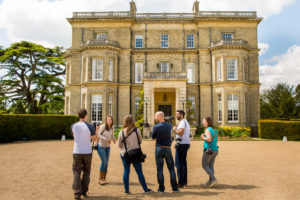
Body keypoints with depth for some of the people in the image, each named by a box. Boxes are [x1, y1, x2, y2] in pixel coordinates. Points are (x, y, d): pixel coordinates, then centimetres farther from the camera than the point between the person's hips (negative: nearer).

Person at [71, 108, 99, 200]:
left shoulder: (73, 126, -3)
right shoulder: (90, 126, -9)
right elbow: (94, 139, 3)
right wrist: (97, 130, 19)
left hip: (77, 152, 1)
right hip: (87, 152, 0)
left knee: (77, 172, 8)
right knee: (86, 171, 17)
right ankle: (84, 191, 20)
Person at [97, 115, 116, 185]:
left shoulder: (112, 127, 2)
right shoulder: (103, 126, -15)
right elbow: (98, 135, -14)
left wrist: (113, 139, -7)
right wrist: (106, 139, -23)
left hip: (107, 147, 6)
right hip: (101, 146, -6)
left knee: (106, 163, 6)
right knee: (104, 161, -13)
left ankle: (104, 178, 17)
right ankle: (100, 179, 1)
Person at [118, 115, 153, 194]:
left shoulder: (122, 132, -6)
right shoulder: (137, 130, -9)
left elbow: (119, 144, 1)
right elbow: (140, 141, 3)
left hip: (125, 154, 1)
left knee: (126, 171, 12)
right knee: (139, 172, 9)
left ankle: (126, 190, 15)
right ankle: (146, 189, 19)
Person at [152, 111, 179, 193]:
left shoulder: (156, 127, -12)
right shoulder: (169, 126, 0)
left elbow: (153, 137, 2)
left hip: (159, 149, -3)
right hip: (168, 149, 3)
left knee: (160, 169, 5)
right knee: (171, 168, 11)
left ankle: (161, 188, 9)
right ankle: (175, 188, 12)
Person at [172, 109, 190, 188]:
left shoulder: (182, 122, -11)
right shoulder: (186, 122, 21)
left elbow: (180, 133, -23)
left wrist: (175, 129, -7)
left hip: (182, 144, -11)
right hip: (186, 143, 11)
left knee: (178, 163, -8)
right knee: (183, 162, 15)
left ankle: (181, 183, -6)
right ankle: (185, 182, 22)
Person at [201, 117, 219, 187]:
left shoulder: (207, 130, -15)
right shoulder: (214, 130, 11)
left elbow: (209, 139, -29)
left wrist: (203, 137, -10)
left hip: (208, 151, -8)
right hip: (215, 150, 8)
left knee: (205, 166, 4)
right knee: (210, 166, 14)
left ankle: (214, 179, -6)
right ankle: (210, 182, 19)